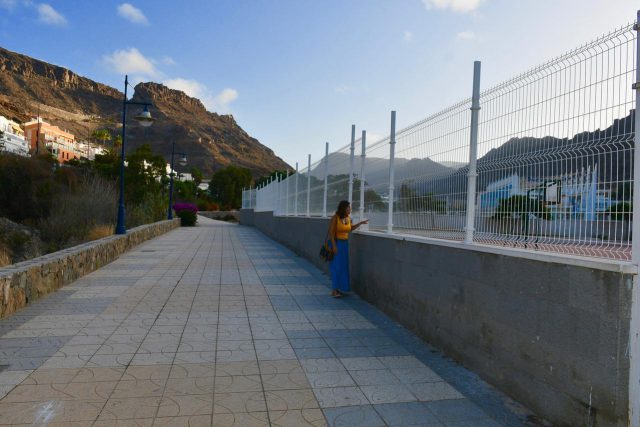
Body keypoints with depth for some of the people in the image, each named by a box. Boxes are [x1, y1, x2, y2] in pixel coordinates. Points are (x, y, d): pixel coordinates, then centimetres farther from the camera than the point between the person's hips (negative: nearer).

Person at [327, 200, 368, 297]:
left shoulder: (348, 218, 5)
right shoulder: (335, 218, -14)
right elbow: (331, 232, -14)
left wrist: (361, 223, 14)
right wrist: (334, 246, -20)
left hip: (345, 244, 7)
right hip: (336, 243, -7)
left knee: (343, 266, 8)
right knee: (336, 266, -7)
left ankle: (338, 288, 18)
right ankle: (334, 290, -2)